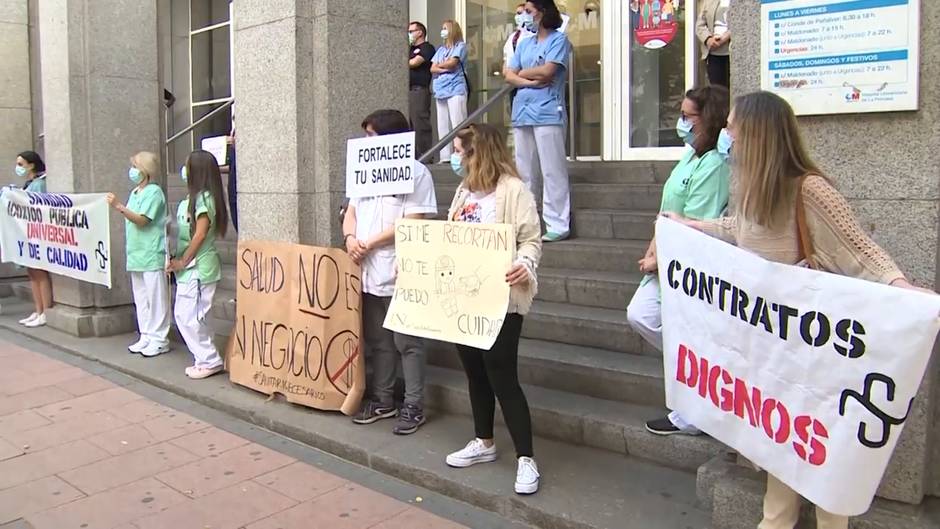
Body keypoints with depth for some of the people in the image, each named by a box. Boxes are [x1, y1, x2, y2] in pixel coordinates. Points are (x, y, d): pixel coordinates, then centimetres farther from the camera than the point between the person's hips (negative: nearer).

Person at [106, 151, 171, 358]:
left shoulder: (154, 192, -11)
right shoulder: (135, 192, 15)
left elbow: (142, 220, -20)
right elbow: (132, 220, 18)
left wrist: (120, 207, -25)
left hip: (152, 255, -9)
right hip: (136, 254, 9)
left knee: (156, 298, -2)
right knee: (141, 299, 13)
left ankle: (159, 339, 4)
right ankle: (146, 336, 21)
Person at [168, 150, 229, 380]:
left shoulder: (204, 198, -15)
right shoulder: (195, 197, 13)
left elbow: (200, 234, -18)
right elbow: (185, 233, 13)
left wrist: (182, 261, -12)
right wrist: (178, 261, 5)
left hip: (198, 268, -10)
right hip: (190, 268, 10)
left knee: (189, 317, -5)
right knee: (184, 315, 14)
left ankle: (210, 361, 6)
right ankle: (205, 359, 20)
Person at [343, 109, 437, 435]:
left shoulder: (416, 172, -7)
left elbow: (413, 222, -15)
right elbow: (351, 211, 18)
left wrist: (369, 243, -12)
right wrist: (350, 237, -5)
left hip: (400, 274, -7)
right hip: (368, 273, 7)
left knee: (408, 343, 0)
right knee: (377, 341, 15)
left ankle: (414, 407, 10)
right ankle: (382, 401, 27)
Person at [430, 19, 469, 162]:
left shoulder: (460, 45, 4)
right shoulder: (440, 50, 23)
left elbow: (452, 62, -9)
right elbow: (432, 69, 11)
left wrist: (439, 65, 9)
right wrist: (445, 69, -7)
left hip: (455, 89, -7)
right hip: (440, 90, 7)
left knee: (457, 123, -12)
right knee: (443, 125, 3)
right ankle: (445, 156, 4)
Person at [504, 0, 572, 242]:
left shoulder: (558, 39, 2)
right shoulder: (524, 44, 20)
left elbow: (547, 71, -12)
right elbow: (509, 76, 12)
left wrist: (523, 73, 5)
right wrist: (530, 81, -6)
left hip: (547, 113, -7)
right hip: (522, 113, 7)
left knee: (552, 171, -7)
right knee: (523, 172, 8)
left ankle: (558, 225, -4)